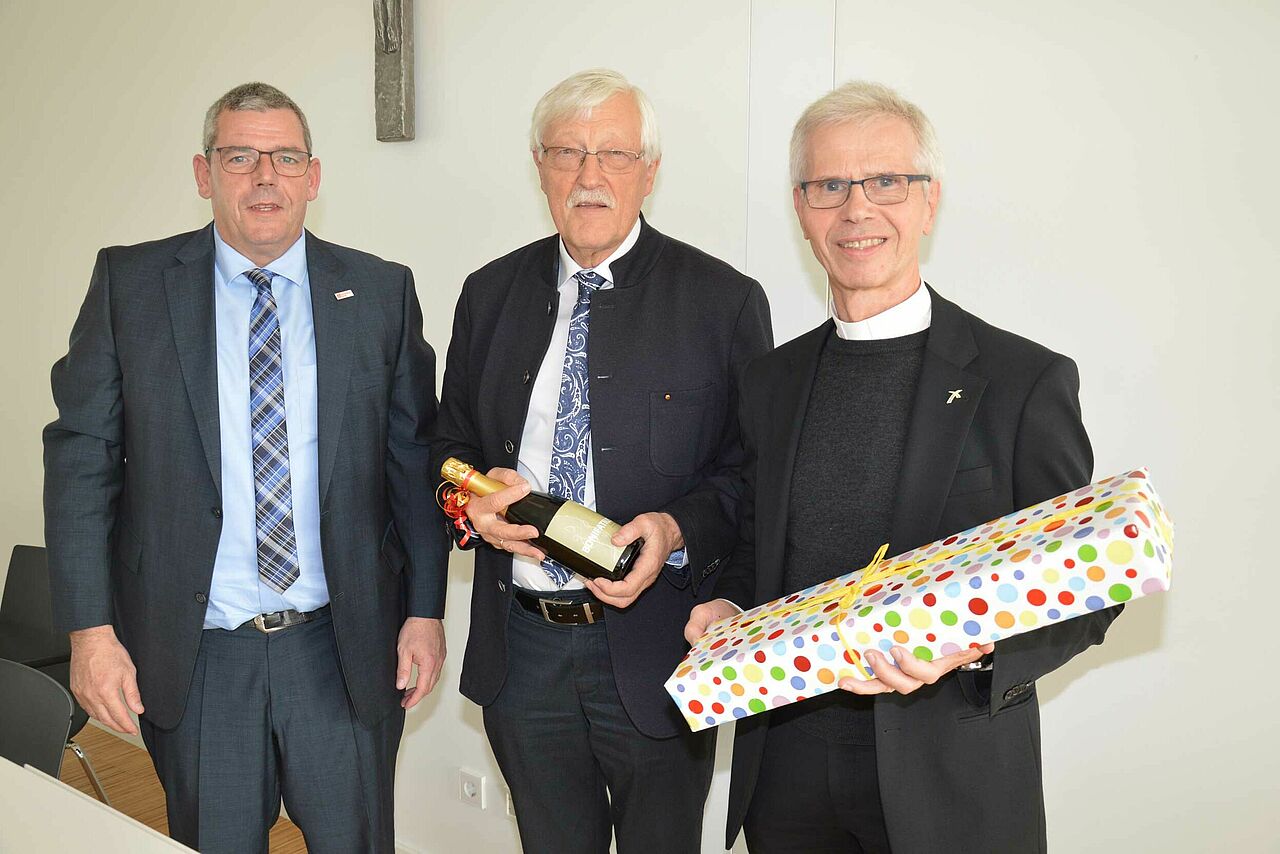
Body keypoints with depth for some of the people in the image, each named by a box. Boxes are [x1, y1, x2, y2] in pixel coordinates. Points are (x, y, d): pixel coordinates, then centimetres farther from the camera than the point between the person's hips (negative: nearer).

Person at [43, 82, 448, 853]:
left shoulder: (381, 292, 1)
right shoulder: (130, 283, 0)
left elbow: (416, 458, 3)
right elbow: (82, 454, -1)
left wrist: (426, 610, 0)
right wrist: (90, 627, -6)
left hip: (346, 652, 1)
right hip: (193, 655, 0)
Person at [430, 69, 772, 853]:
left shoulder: (723, 301, -6)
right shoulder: (489, 294, 6)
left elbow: (752, 473, -5)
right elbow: (452, 445, 13)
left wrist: (675, 530, -23)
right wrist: (474, 495, -9)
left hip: (652, 649, -3)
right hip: (520, 648, 3)